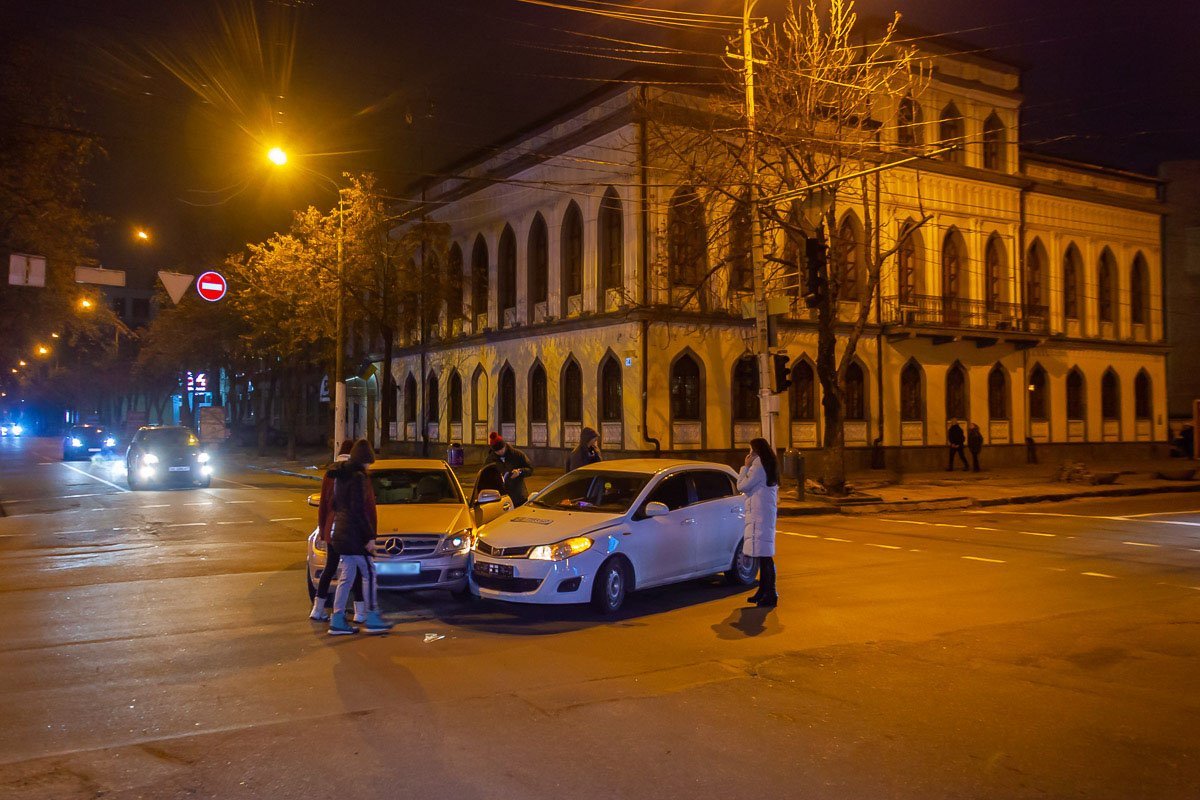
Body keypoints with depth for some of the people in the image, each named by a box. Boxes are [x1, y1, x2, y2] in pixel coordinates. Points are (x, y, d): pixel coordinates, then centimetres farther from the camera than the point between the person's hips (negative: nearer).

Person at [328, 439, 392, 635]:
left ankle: (337, 621, 12)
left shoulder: (340, 476, 13)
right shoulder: (358, 477, -15)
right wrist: (369, 536, -17)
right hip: (355, 536, -9)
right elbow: (359, 510, -20)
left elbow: (335, 504, 20)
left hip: (341, 533, 9)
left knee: (346, 576, 11)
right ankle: (372, 619, 0)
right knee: (368, 573, -2)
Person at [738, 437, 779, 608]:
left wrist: (745, 466, -5)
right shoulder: (768, 466, 18)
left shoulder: (758, 466, -14)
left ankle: (770, 594, -11)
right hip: (766, 513, 11)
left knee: (764, 555, -11)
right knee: (763, 555, 16)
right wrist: (748, 466, 15)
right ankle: (763, 591, 24)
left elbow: (742, 486, -12)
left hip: (760, 515, -11)